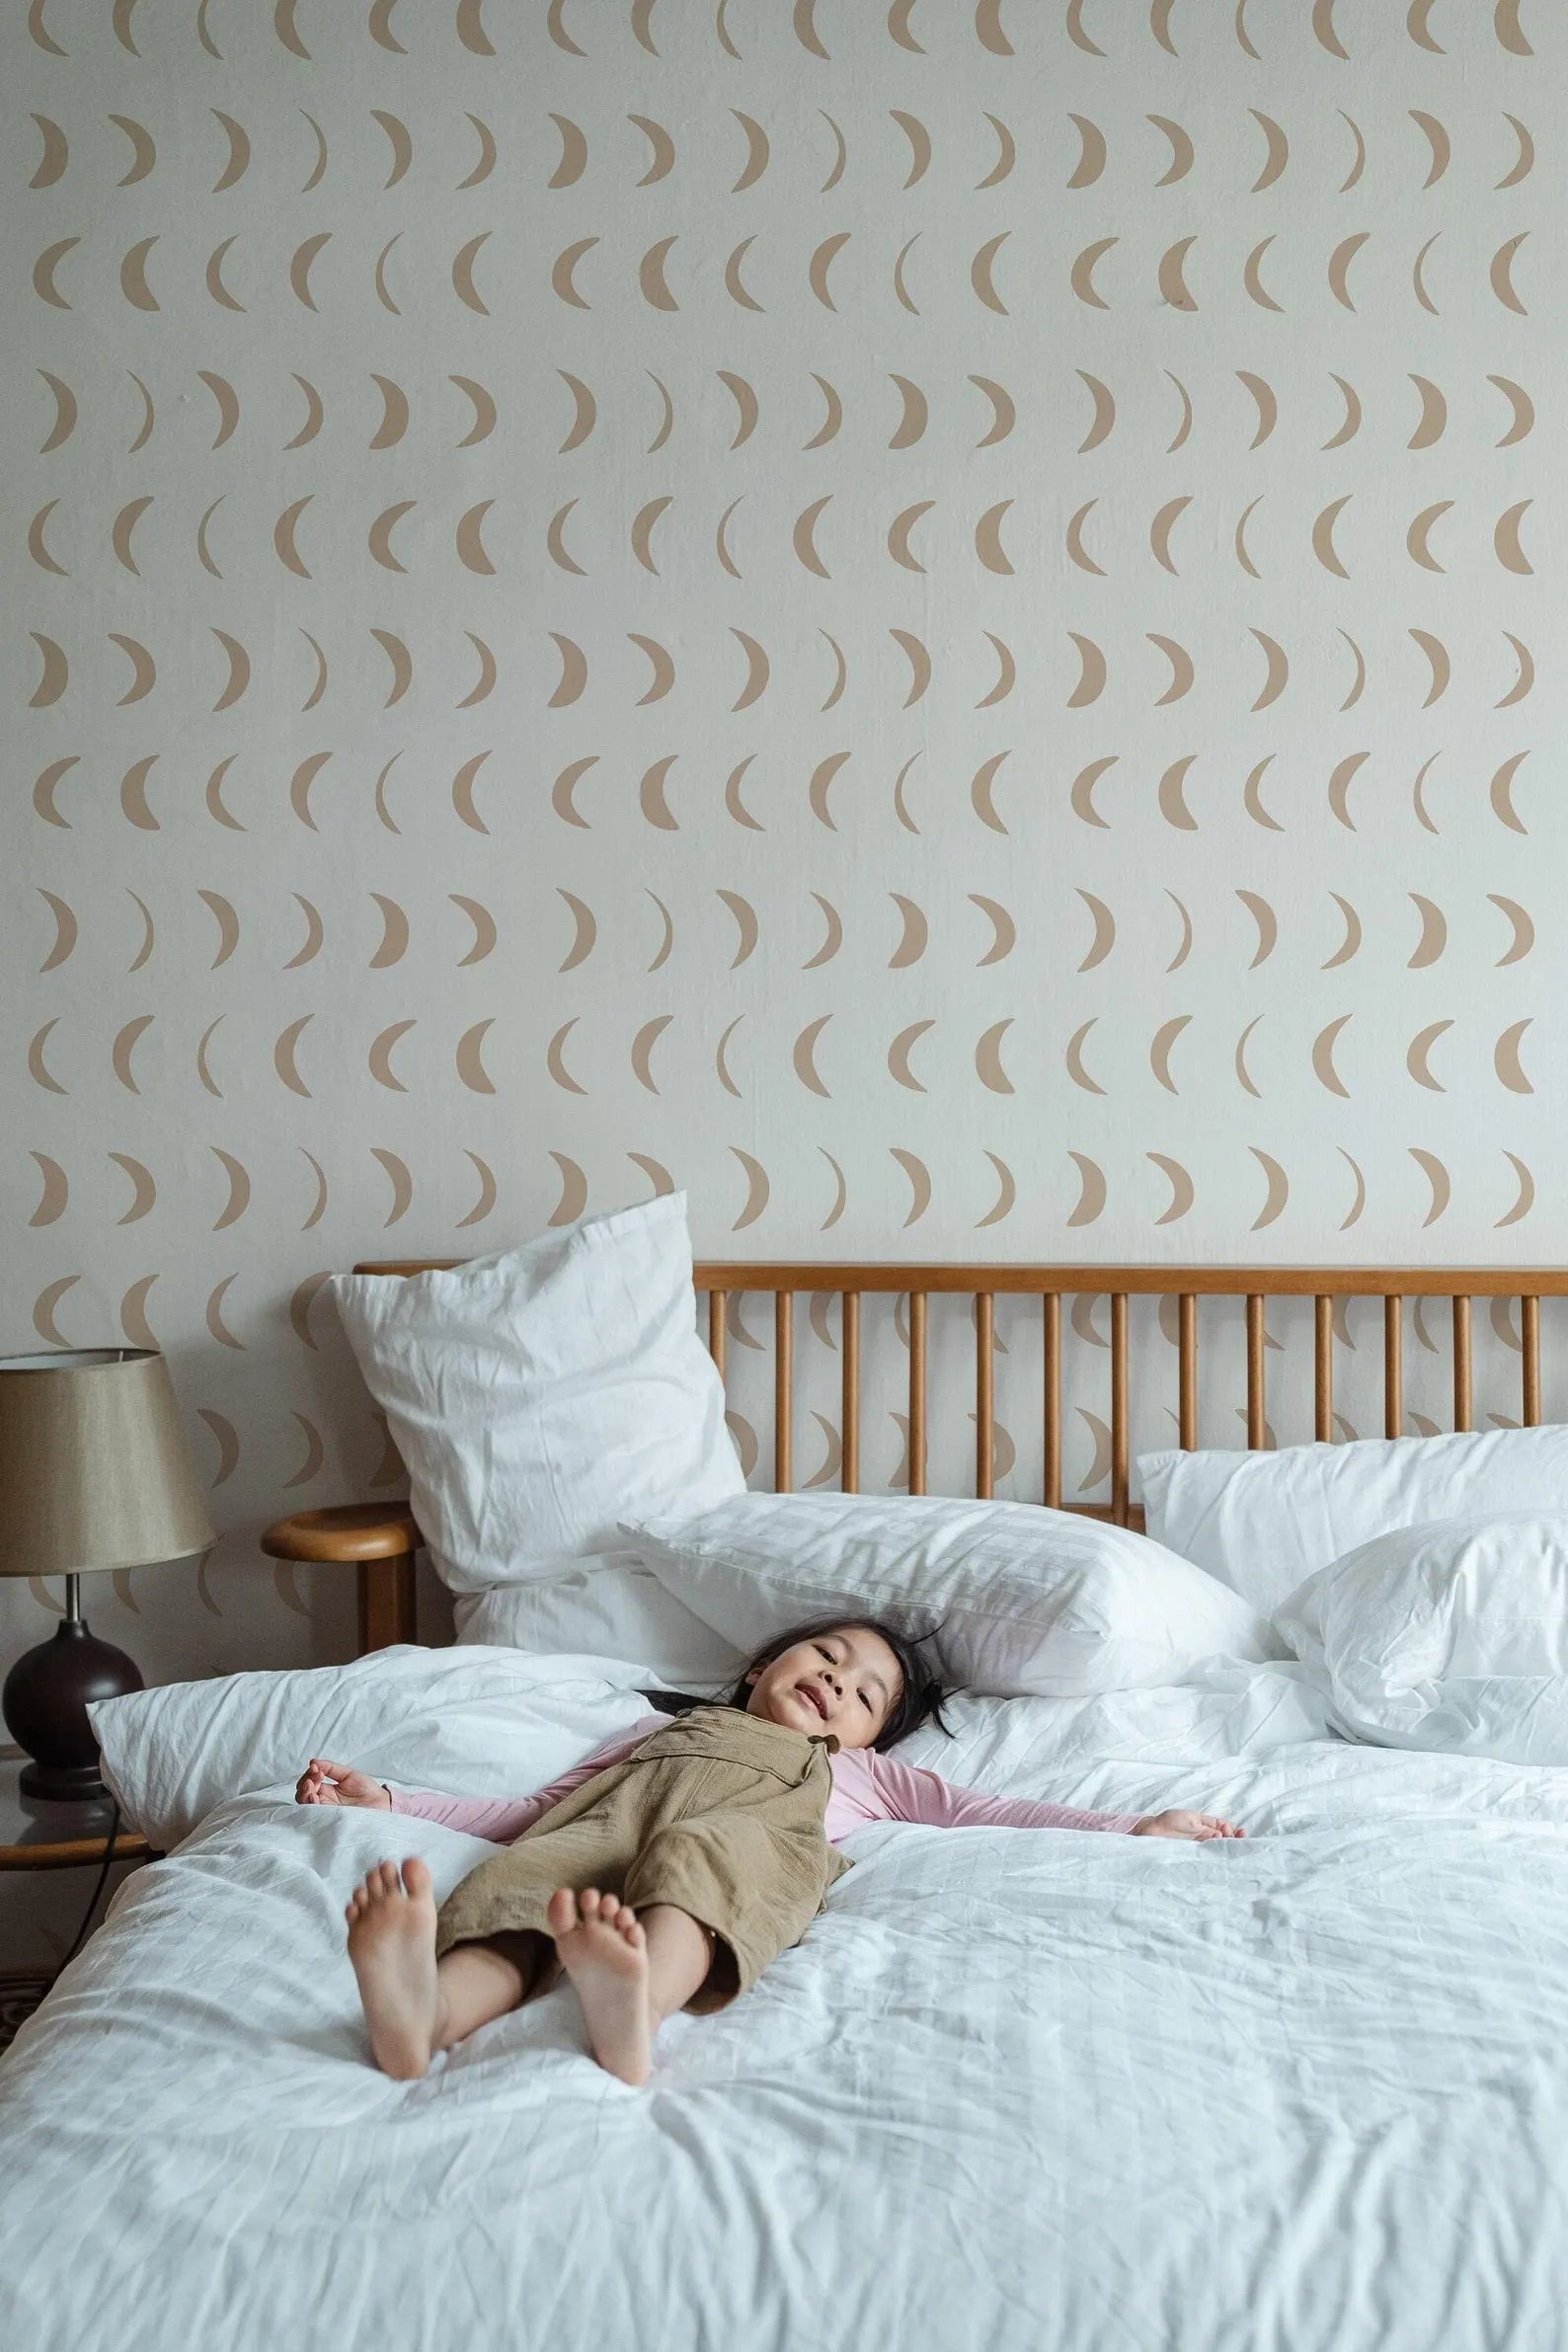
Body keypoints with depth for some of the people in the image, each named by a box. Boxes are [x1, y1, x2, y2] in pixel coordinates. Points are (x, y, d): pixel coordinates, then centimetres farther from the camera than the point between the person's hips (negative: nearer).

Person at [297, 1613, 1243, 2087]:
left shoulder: (859, 1771, 41)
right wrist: (385, 1800, 22)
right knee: (528, 1879, -35)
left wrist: (1128, 1828, 15)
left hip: (757, 1825, -1)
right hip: (610, 1818, 2)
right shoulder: (657, 1728, 43)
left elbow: (976, 1809, 27)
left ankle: (632, 2009, -70)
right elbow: (529, 1810, 33)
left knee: (702, 1858, -39)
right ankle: (423, 2017, -64)